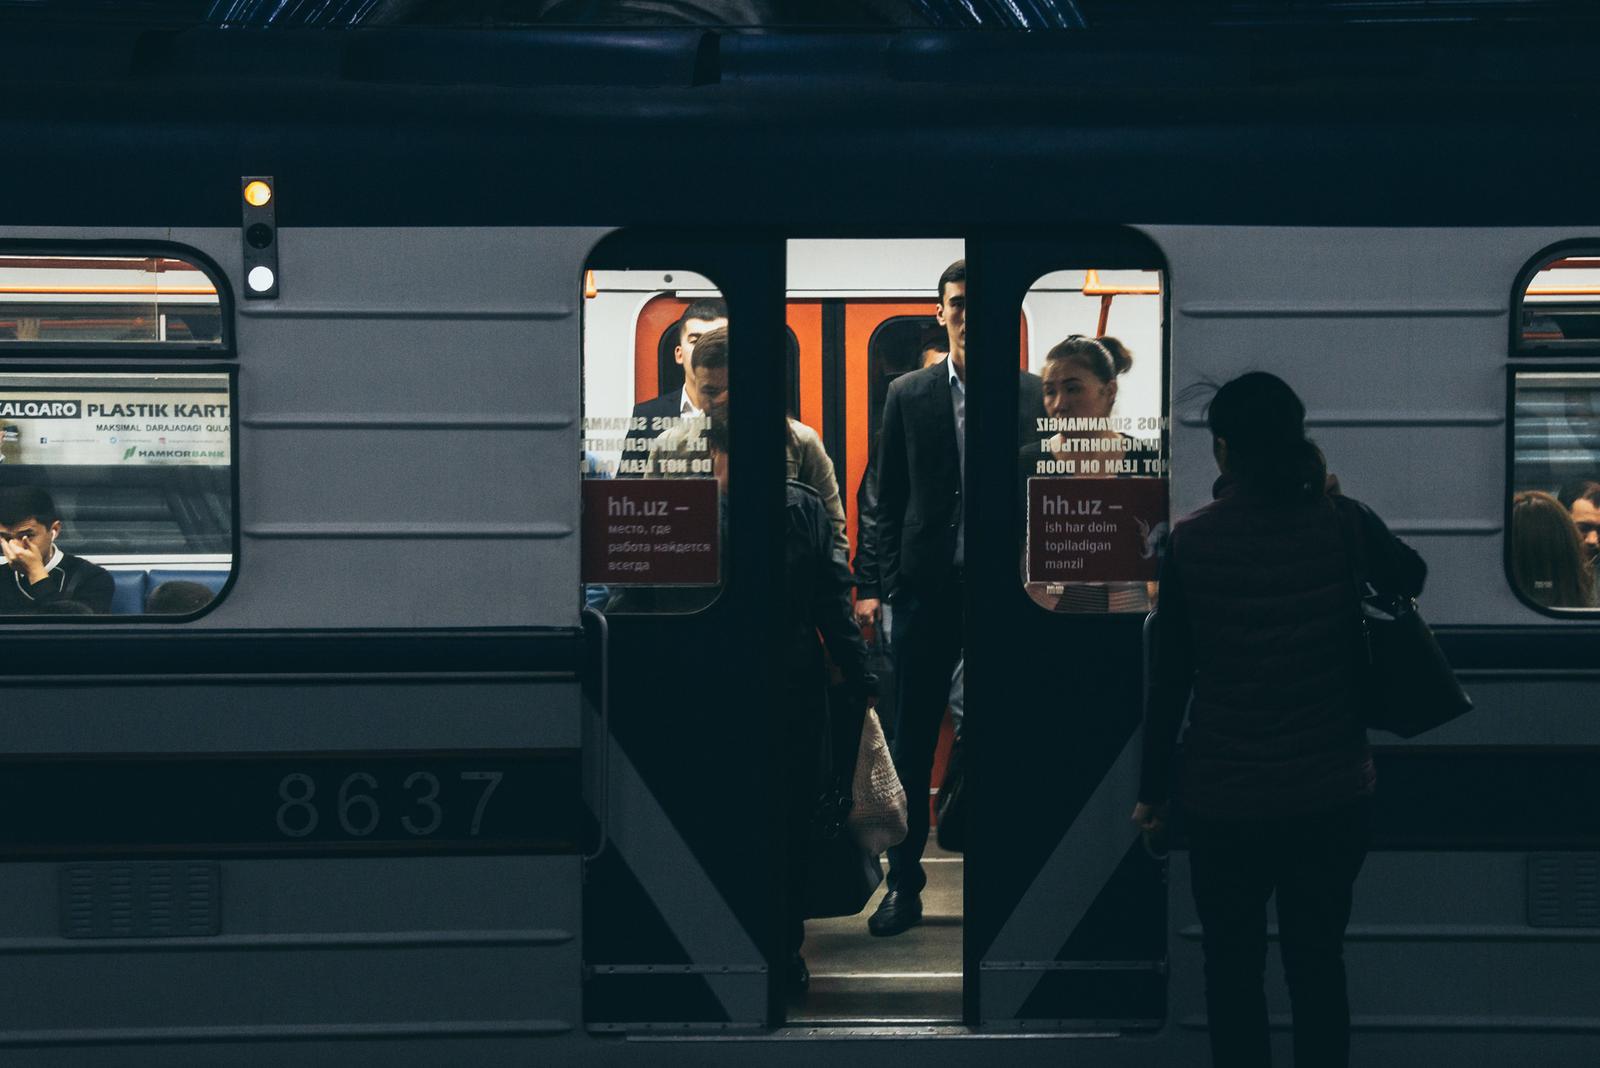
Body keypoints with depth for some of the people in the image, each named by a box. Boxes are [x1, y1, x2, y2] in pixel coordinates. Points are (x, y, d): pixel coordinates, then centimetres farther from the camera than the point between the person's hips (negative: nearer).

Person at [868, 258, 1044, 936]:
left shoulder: (1033, 395, 2)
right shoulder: (908, 396, 4)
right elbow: (889, 498, 7)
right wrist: (892, 579, -1)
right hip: (929, 592, 0)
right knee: (912, 745, 3)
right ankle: (904, 885, 8)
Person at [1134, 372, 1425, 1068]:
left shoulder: (1191, 542, -11)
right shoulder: (1342, 524, -8)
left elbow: (1168, 678, -6)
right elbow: (1409, 576, 15)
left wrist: (1152, 791, 4)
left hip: (1226, 802, -1)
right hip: (1333, 796, 2)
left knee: (1232, 966, 12)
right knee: (1318, 961, 14)